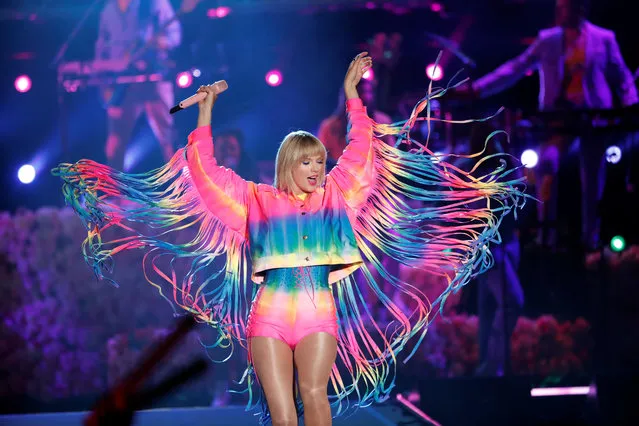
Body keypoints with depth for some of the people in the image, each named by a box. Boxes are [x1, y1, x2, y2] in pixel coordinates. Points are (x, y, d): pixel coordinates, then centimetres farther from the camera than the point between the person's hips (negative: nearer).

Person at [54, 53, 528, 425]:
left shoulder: (333, 195, 14)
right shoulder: (256, 200, 11)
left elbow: (361, 153, 18)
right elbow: (204, 168, 13)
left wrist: (352, 95, 19)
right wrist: (206, 112, 13)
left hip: (319, 315, 1)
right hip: (269, 316, 0)